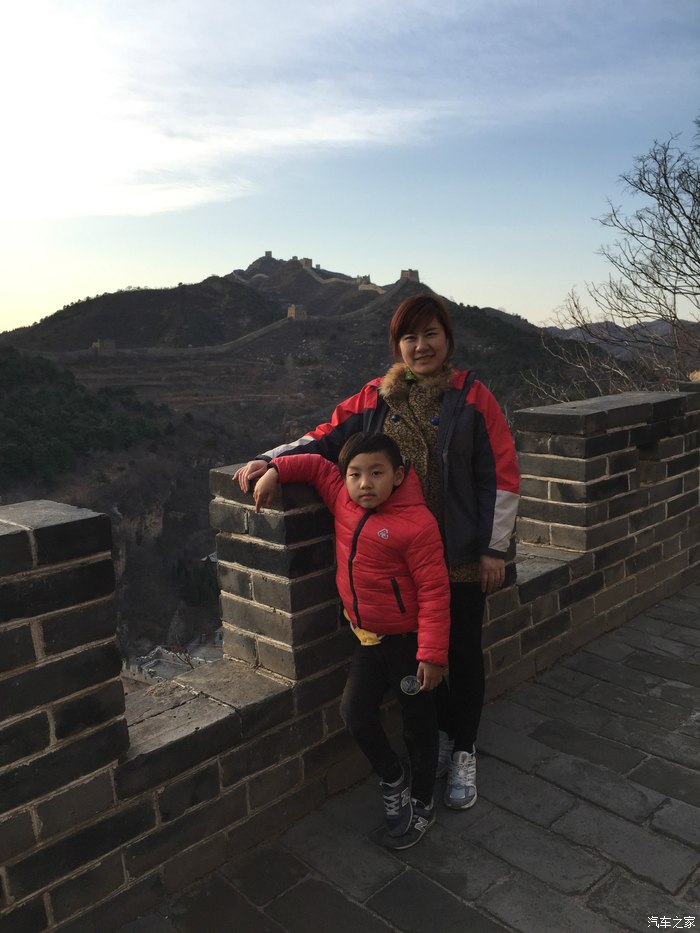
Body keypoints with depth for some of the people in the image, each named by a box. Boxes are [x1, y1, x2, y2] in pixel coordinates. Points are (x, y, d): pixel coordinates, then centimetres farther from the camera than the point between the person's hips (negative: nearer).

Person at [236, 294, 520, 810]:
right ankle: (440, 733, 40)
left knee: (463, 651, 11)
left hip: (460, 555, -2)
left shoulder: (472, 396, -6)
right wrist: (268, 461, -14)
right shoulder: (374, 399, 2)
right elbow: (325, 439, 1)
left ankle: (463, 753, 32)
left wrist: (495, 548, -7)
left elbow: (501, 475, -6)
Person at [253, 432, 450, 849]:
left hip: (407, 637, -5)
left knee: (418, 720, 11)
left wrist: (432, 653, -23)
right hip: (368, 636, 6)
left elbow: (434, 592, -22)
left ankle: (422, 803, 33)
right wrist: (274, 470, -1)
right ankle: (395, 783, 24)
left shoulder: (416, 523, -23)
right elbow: (317, 465, 13)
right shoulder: (343, 500, -4)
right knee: (355, 710, -3)